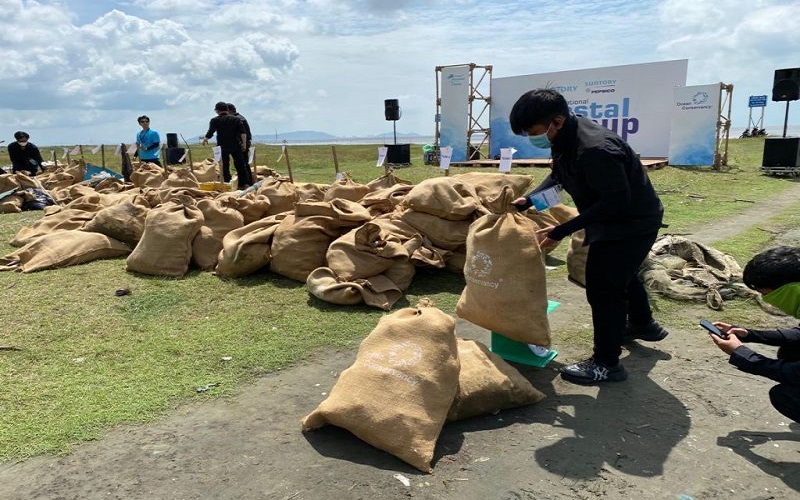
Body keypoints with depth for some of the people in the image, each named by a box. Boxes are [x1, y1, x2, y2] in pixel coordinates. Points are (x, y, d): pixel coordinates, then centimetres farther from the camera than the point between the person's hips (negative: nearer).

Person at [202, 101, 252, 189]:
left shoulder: (214, 120, 0)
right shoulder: (236, 119, 8)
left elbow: (210, 133, -5)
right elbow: (243, 132, -1)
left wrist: (205, 139, 13)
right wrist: (244, 143, -1)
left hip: (223, 146, -2)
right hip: (236, 146, 2)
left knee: (225, 166, 5)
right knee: (240, 165, 6)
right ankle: (246, 184, 4)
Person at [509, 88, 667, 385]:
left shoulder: (595, 149, -35)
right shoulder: (565, 139, -5)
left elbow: (616, 201, -31)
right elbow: (558, 177, 11)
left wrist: (562, 231, -31)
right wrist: (528, 200, -6)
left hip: (632, 223, -10)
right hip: (617, 219, 10)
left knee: (602, 288, -5)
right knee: (622, 274, 28)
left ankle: (607, 364, 9)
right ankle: (643, 324, 52)